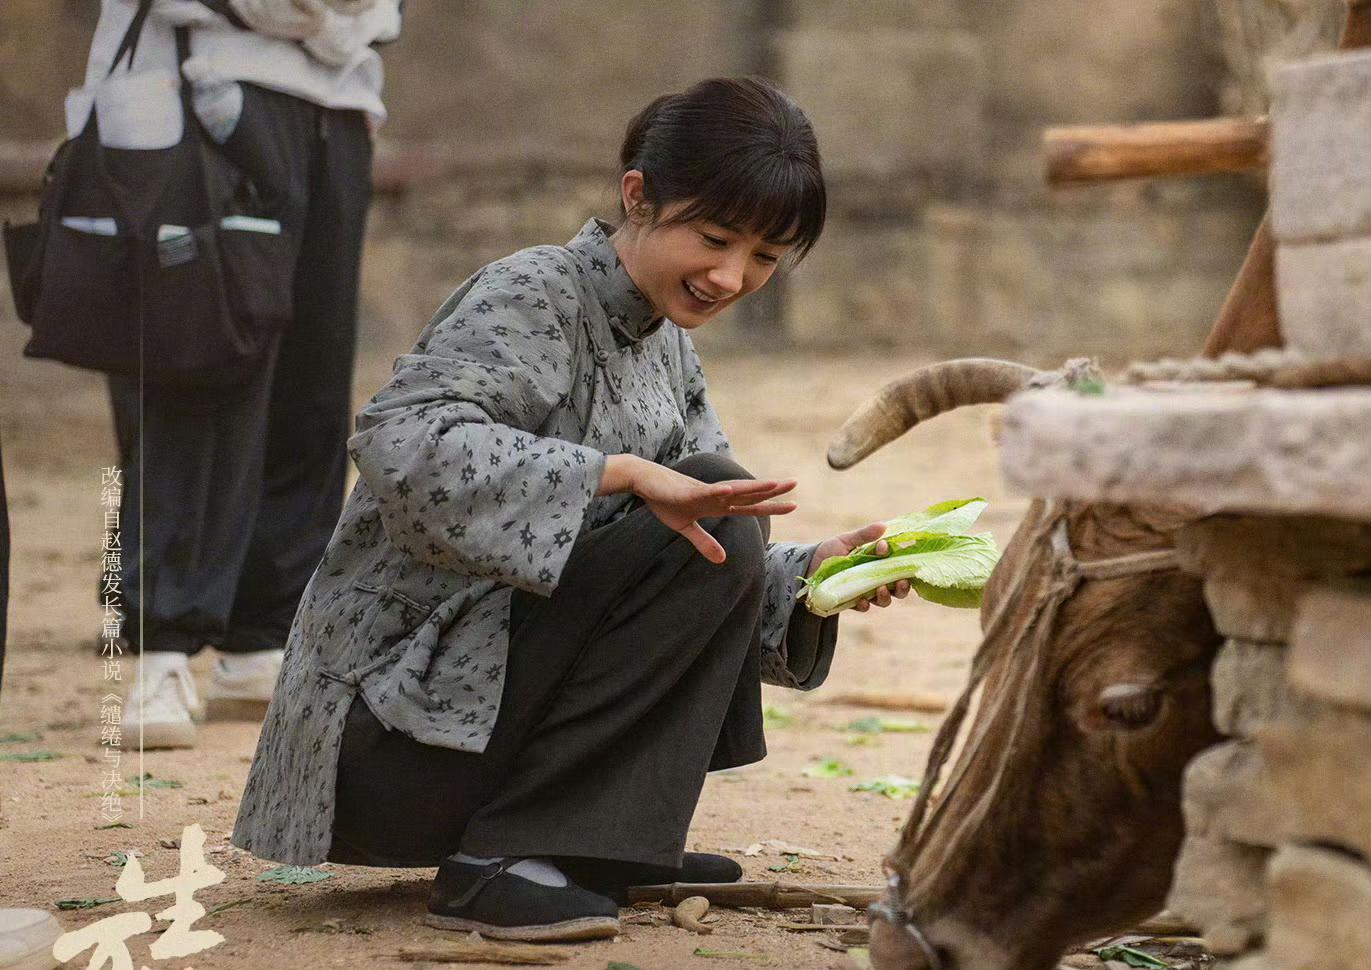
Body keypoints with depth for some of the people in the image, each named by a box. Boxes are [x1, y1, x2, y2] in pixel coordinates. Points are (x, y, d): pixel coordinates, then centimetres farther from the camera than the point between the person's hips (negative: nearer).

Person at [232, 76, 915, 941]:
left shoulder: (665, 347, 14)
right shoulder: (532, 298, -13)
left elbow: (715, 540, 12)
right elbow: (401, 441, -31)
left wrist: (809, 571, -7)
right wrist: (621, 472, -36)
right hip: (393, 728, -9)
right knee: (710, 526, -22)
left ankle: (607, 837, 9)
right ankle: (500, 861, -21)